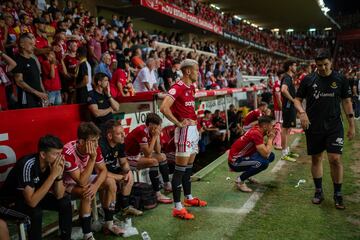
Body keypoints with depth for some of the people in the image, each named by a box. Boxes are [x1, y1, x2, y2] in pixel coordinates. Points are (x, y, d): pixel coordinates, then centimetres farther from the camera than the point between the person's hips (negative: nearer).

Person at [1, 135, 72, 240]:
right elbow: (32, 202, -38)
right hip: (12, 200, -6)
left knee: (65, 202, -8)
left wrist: (59, 174, -29)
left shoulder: (52, 163, -15)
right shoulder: (28, 165, -34)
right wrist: (53, 175, -39)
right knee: (35, 211, -33)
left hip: (35, 195, 6)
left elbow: (59, 196, -13)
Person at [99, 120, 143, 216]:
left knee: (129, 176, -4)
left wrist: (128, 171, -18)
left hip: (111, 169, 8)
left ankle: (125, 207, 9)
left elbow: (124, 162, 5)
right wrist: (121, 177, -26)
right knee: (112, 183, -30)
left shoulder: (120, 143, -8)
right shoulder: (101, 146, -32)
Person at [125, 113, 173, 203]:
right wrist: (155, 136, -24)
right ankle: (158, 195, -24)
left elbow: (158, 151, -1)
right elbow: (148, 154, -29)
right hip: (129, 158, -10)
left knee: (162, 156, 14)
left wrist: (157, 136, -12)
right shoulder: (142, 131, -27)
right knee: (153, 161, -29)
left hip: (138, 154, 10)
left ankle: (167, 186, 24)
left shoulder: (151, 131, 0)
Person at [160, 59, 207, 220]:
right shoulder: (177, 87, -16)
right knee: (180, 169, -5)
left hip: (194, 129, 9)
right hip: (185, 131, -9)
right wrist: (179, 123, -21)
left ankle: (189, 198, 34)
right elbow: (164, 108, -29)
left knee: (189, 166, 19)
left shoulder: (191, 87, 13)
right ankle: (177, 208, 1)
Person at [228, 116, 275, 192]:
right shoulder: (256, 134, -24)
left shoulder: (257, 130, 3)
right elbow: (265, 154, -27)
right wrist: (270, 138, -14)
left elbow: (264, 147, 10)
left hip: (244, 157, 10)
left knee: (271, 156, 6)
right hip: (235, 161, -10)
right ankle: (240, 180, -10)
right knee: (263, 162, -30)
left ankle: (247, 175, 17)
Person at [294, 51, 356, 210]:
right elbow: (297, 99, 7)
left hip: (334, 126, -1)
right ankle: (318, 192, 25)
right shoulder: (308, 80, 2)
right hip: (313, 126, 1)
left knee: (335, 159, -7)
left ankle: (338, 194, 11)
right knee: (316, 159, 9)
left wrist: (352, 125, 5)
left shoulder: (340, 79, 3)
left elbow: (346, 101, 7)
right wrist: (302, 112, -13)